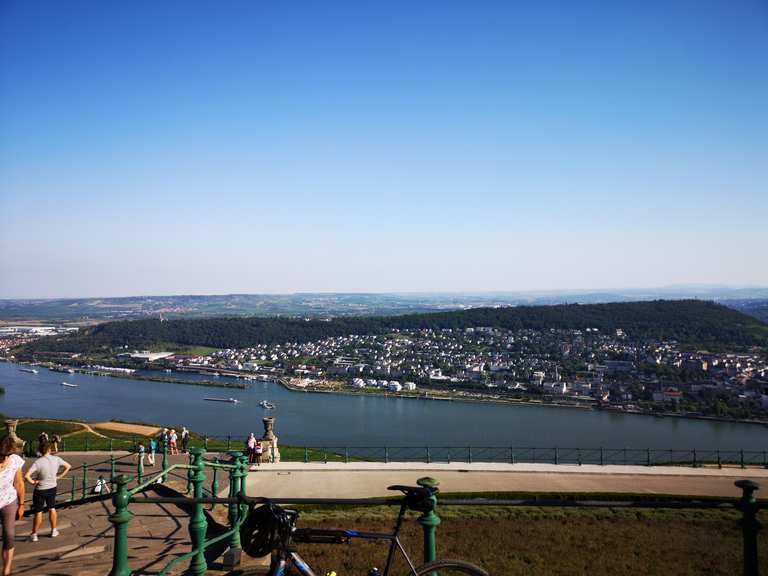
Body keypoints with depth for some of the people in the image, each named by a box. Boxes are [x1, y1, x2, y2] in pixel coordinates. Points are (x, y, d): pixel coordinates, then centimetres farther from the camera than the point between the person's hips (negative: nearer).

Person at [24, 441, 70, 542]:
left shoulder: (38, 462, -22)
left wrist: (32, 482, -13)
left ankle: (34, 534, 19)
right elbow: (68, 466, 4)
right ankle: (54, 531, 30)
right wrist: (59, 476, 7)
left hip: (40, 490, -4)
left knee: (38, 512, 9)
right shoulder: (56, 459, -9)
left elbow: (26, 476, -30)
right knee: (52, 509, 20)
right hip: (52, 488, 4)